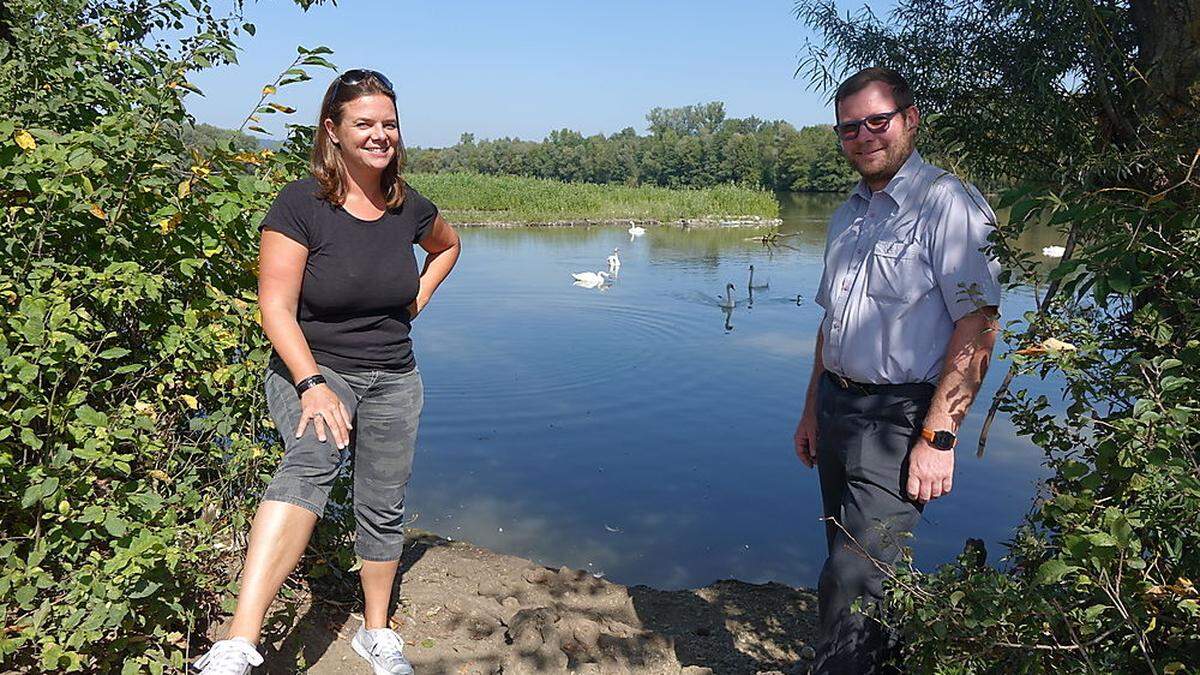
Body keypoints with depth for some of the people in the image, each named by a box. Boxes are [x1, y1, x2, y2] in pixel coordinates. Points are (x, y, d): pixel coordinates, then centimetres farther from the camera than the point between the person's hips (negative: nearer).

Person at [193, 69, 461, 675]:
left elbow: (447, 246, 23)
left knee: (383, 510, 11)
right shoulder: (300, 204, -14)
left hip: (393, 379, 5)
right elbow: (276, 310, -17)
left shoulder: (409, 208, -1)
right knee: (310, 463, -35)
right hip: (312, 369, -5)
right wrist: (312, 385, -29)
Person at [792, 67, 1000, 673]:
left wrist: (937, 438, -20)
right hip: (836, 406, 8)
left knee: (850, 578, -9)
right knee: (851, 556, 16)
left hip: (899, 418, -7)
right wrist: (813, 410, 17)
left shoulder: (948, 204, -11)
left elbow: (977, 328, -17)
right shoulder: (847, 217, 14)